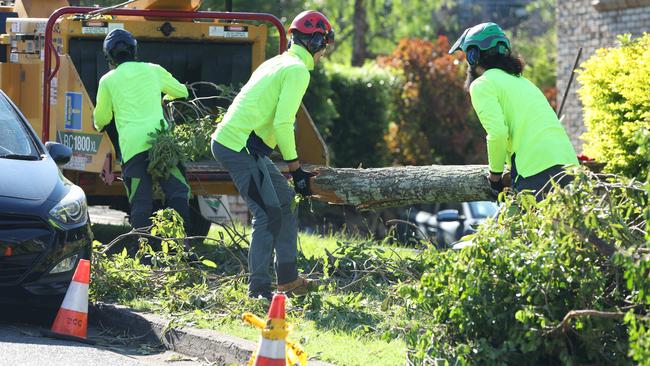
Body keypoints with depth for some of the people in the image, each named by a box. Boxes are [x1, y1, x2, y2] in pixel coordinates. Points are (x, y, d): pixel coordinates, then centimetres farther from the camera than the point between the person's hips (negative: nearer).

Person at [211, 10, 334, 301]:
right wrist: (295, 167, -10)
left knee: (284, 199, 16)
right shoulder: (298, 70, -9)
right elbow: (283, 123, -17)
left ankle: (288, 278, 19)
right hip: (240, 147, -10)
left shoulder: (277, 63, 20)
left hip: (227, 141, 10)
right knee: (268, 214, -10)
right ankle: (258, 288, -8)